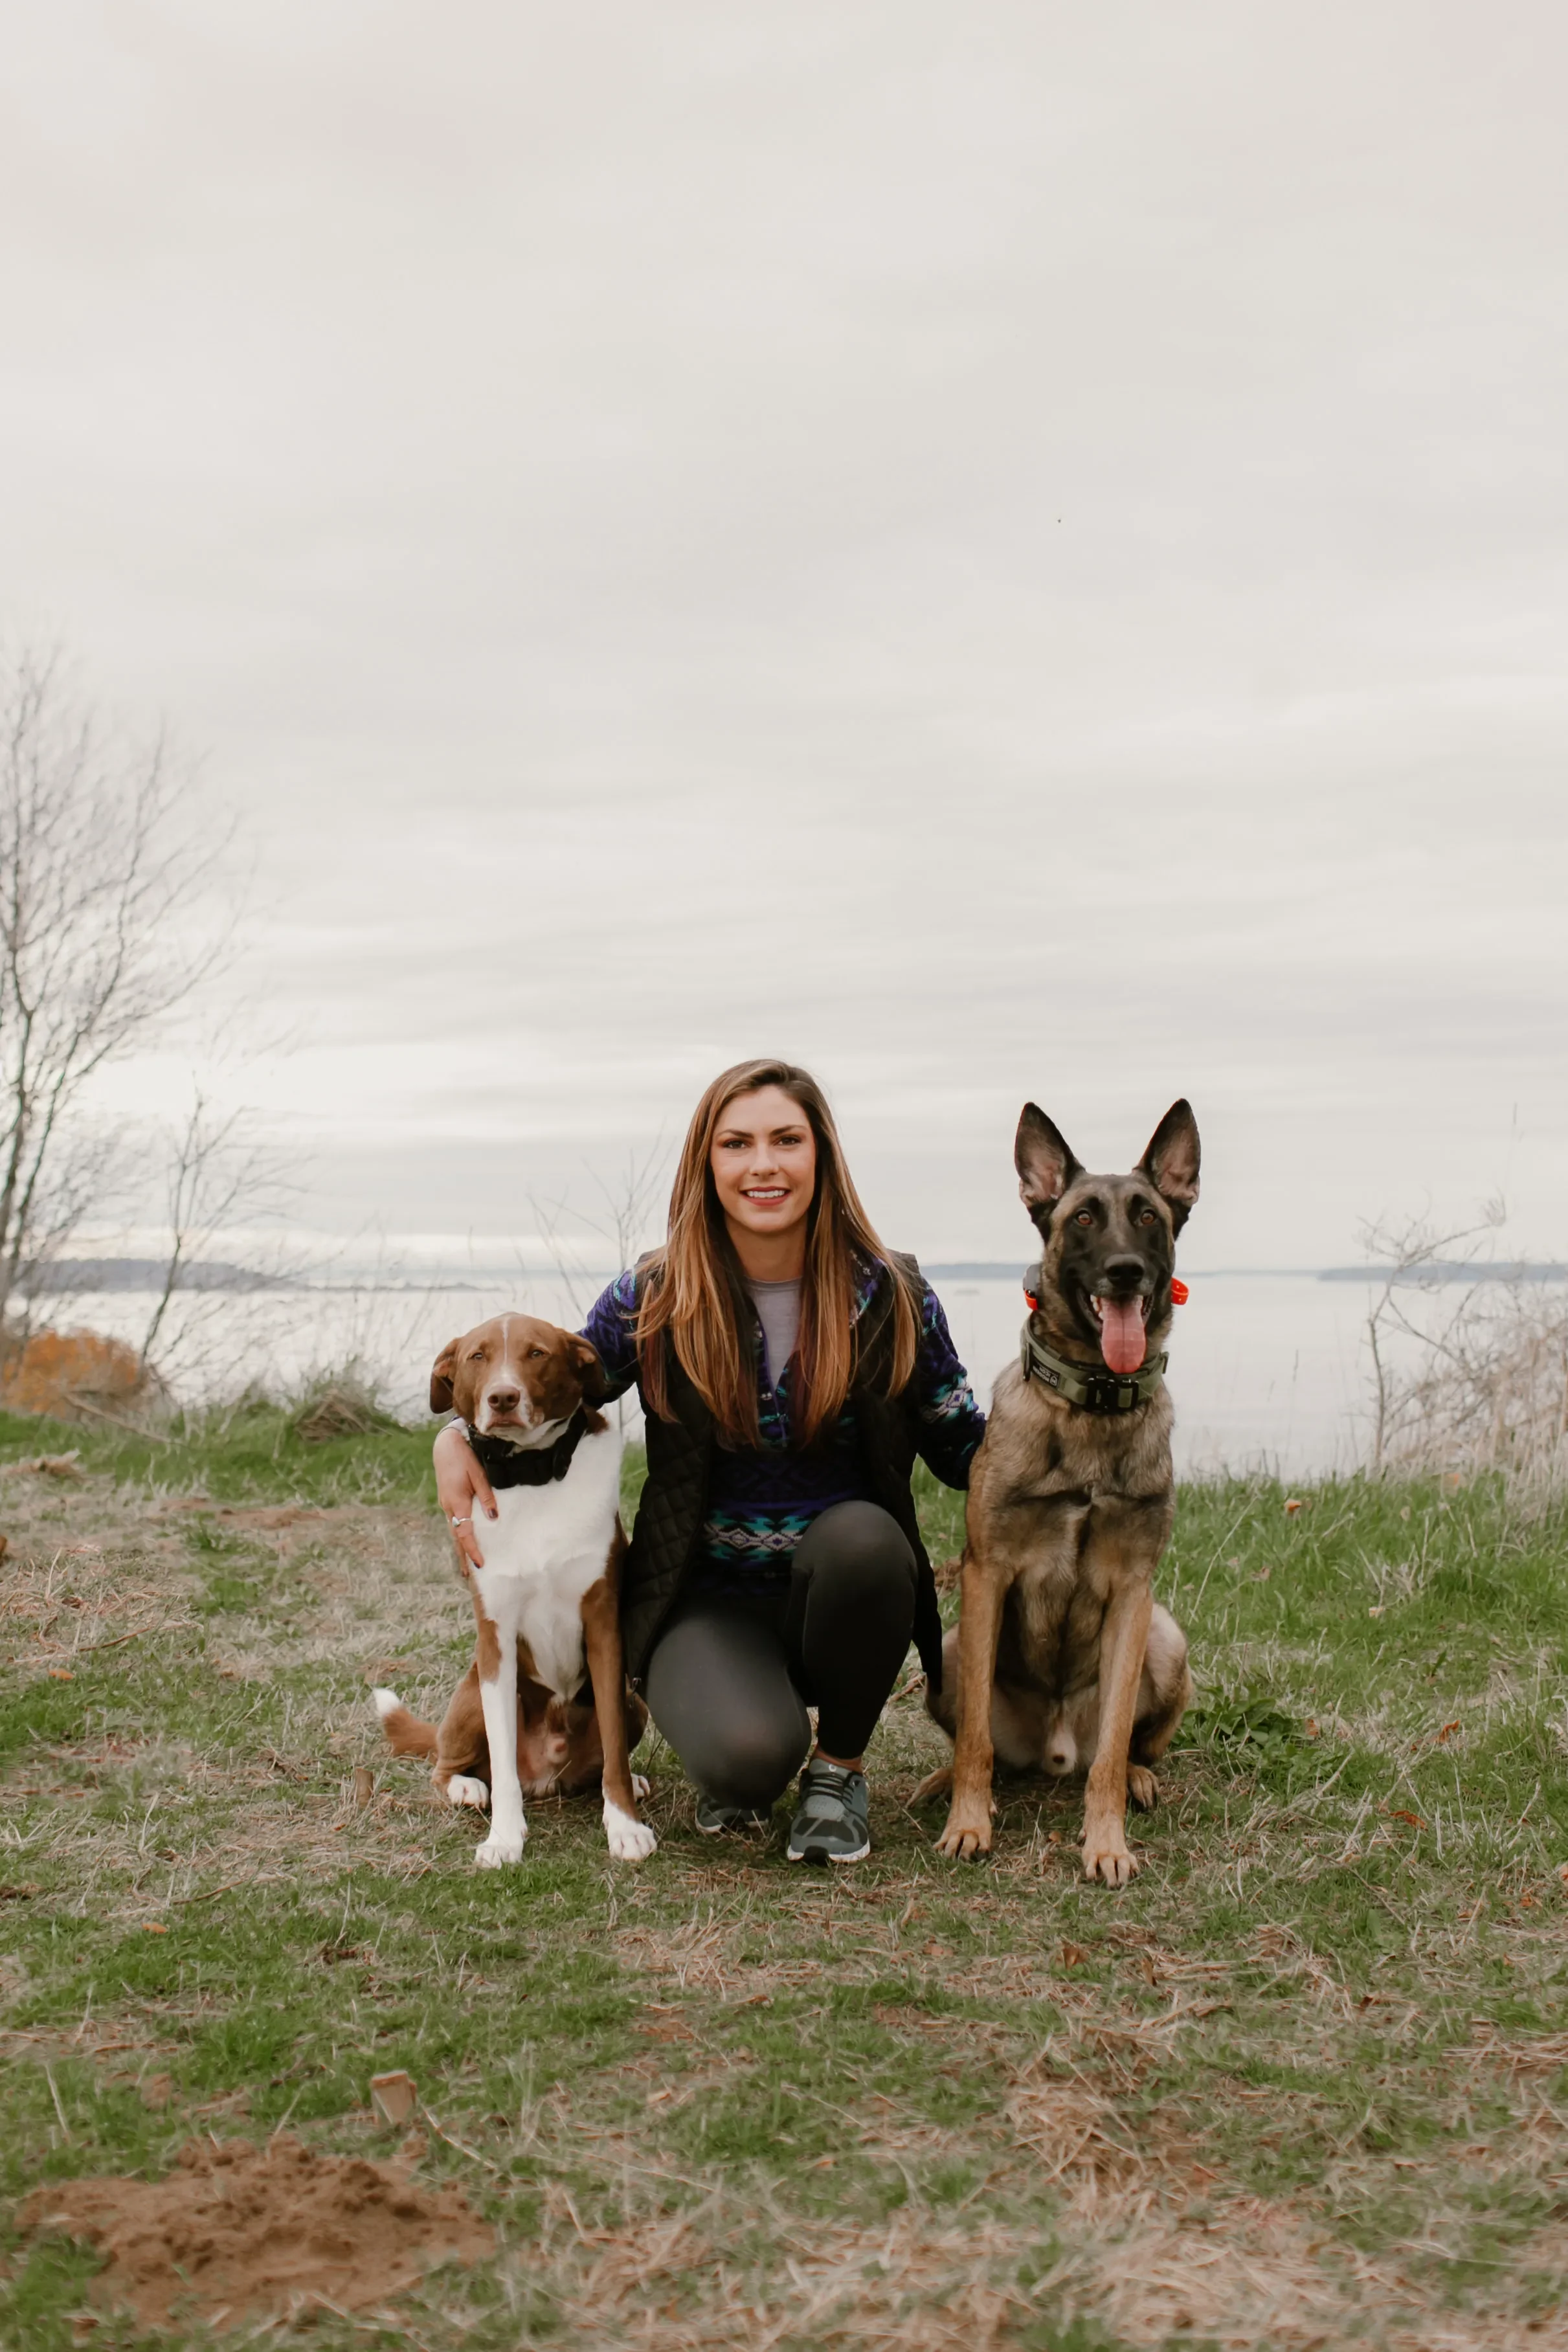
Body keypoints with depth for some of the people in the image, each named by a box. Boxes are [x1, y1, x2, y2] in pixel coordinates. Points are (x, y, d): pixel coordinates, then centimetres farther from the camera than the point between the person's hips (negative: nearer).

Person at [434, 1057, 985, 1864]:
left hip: (845, 1588, 2)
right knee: (749, 1756, -32)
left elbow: (964, 1448, 6)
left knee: (861, 1534, -35)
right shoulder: (654, 1301, -5)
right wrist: (458, 1433, -13)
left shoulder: (892, 1299, -3)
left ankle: (840, 1770, -6)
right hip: (706, 1596, -1)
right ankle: (734, 1769, 11)